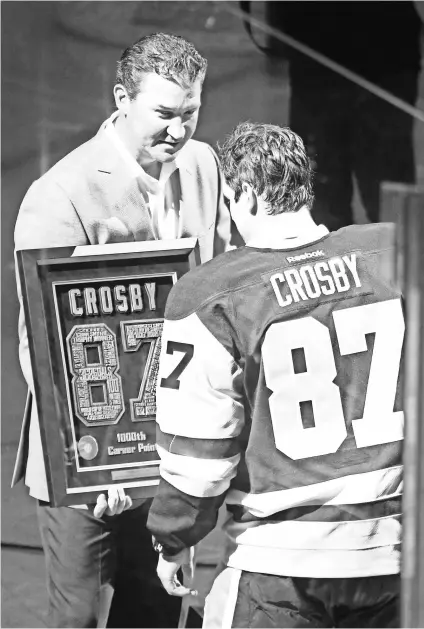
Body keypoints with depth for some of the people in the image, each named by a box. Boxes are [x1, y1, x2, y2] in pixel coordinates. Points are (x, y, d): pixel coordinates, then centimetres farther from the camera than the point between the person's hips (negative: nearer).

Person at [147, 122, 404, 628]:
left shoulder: (210, 299, -12)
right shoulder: (395, 254, -3)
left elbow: (196, 452, -8)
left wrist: (173, 541, 8)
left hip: (282, 558, -4)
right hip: (395, 549, 4)